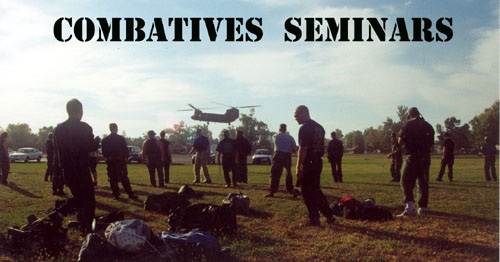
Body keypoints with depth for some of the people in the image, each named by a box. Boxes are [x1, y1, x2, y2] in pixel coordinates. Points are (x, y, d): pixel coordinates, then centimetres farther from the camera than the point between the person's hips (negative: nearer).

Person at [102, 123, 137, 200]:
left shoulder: (105, 140, 0)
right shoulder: (121, 138, -5)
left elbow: (104, 153, 3)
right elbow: (126, 150, -3)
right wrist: (126, 158, 10)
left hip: (110, 162, 1)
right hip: (121, 161, -1)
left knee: (113, 179, 6)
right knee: (124, 178, 5)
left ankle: (116, 194, 4)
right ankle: (130, 194, 5)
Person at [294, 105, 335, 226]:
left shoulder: (305, 128, -14)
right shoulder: (319, 127, 14)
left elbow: (303, 149, -19)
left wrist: (298, 167, -17)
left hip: (308, 164, -9)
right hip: (318, 163, 9)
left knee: (308, 193, 2)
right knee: (316, 191, 18)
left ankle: (314, 220, 7)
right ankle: (329, 215, 19)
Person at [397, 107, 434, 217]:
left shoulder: (409, 124, -5)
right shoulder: (428, 126, 11)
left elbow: (401, 142, -7)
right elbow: (431, 144, 15)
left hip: (413, 157, -5)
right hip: (425, 157, 6)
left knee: (406, 182, -4)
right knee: (423, 182, 14)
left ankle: (409, 207, -16)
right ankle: (422, 208, 18)